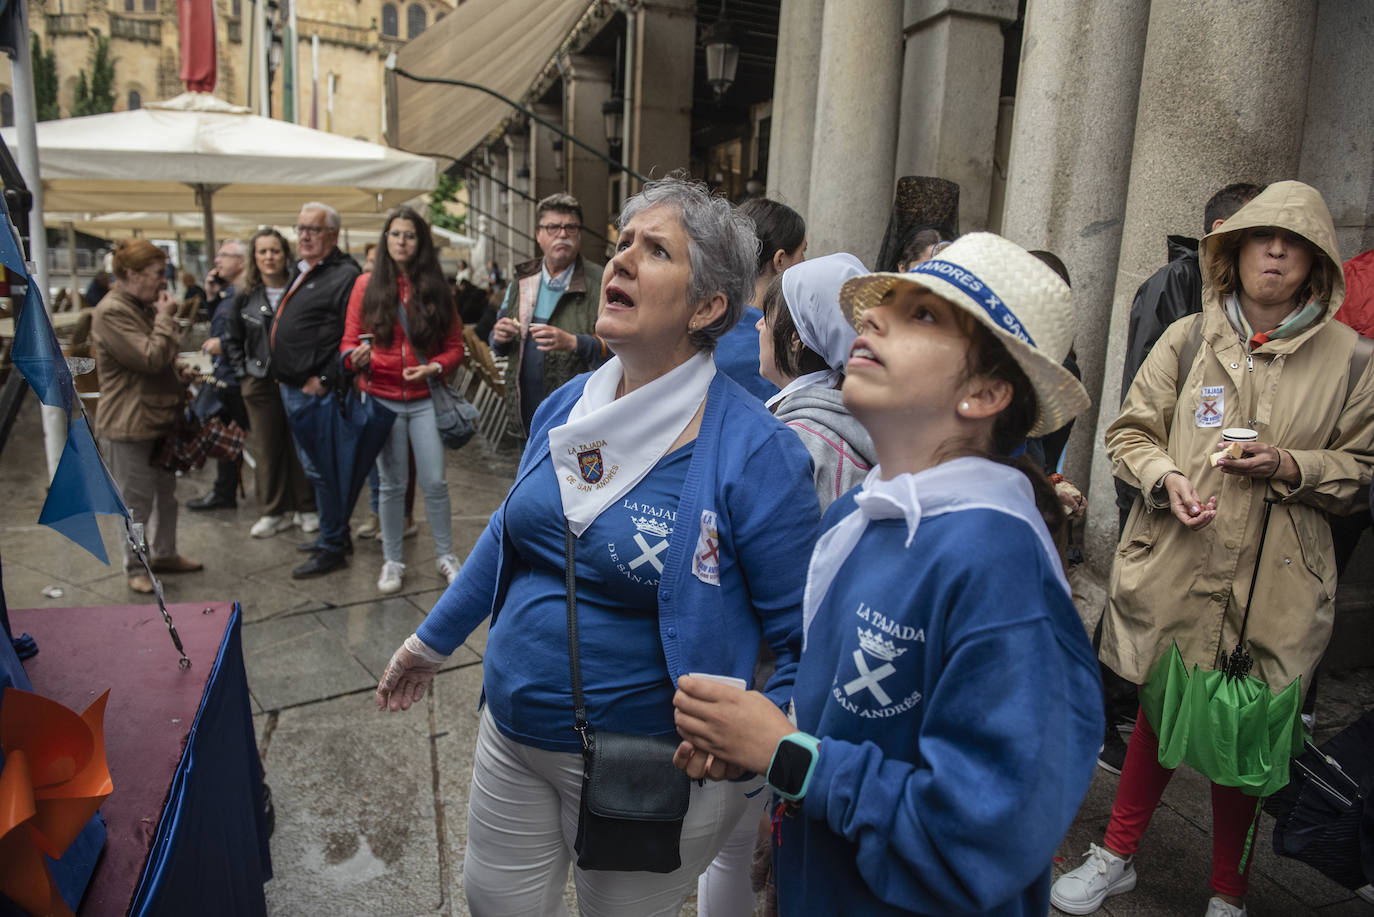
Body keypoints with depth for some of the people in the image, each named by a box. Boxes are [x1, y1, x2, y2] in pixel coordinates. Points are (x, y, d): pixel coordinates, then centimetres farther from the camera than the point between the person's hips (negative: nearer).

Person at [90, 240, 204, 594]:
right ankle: (135, 568, 17)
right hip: (128, 425, -9)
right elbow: (151, 358, -24)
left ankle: (164, 554, 33)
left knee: (166, 492, 18)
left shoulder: (143, 307, 12)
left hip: (159, 416, 9)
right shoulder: (112, 312, -19)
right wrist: (165, 319, -16)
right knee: (137, 502, 2)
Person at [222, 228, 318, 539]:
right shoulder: (245, 298, 6)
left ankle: (306, 508, 18)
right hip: (260, 383, 3)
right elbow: (232, 340, 16)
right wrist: (243, 372, 7)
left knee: (300, 445, 5)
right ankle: (276, 511, 19)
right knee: (266, 448, 7)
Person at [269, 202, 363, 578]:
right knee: (314, 466, 17)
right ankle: (335, 532, 29)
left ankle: (332, 548, 6)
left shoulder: (344, 276, -13)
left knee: (320, 468, -4)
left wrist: (325, 380, -21)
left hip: (315, 391, -10)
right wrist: (283, 373, 17)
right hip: (292, 388, 10)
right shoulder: (302, 273, 17)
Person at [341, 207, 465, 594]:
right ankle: (391, 561, 19)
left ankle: (445, 556, 16)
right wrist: (358, 358, -20)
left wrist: (434, 367, -13)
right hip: (382, 399, 0)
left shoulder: (435, 288, 4)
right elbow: (349, 341, 2)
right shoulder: (367, 285, 2)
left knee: (434, 481, -1)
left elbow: (455, 345, 5)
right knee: (392, 483, 6)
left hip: (424, 399, 0)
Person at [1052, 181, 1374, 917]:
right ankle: (1117, 857, 35)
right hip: (1173, 569, 1)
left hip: (1272, 586, 0)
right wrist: (1163, 477, -13)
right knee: (1159, 712, 15)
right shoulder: (1187, 339, 1)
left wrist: (1292, 465, -12)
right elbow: (1130, 432, 7)